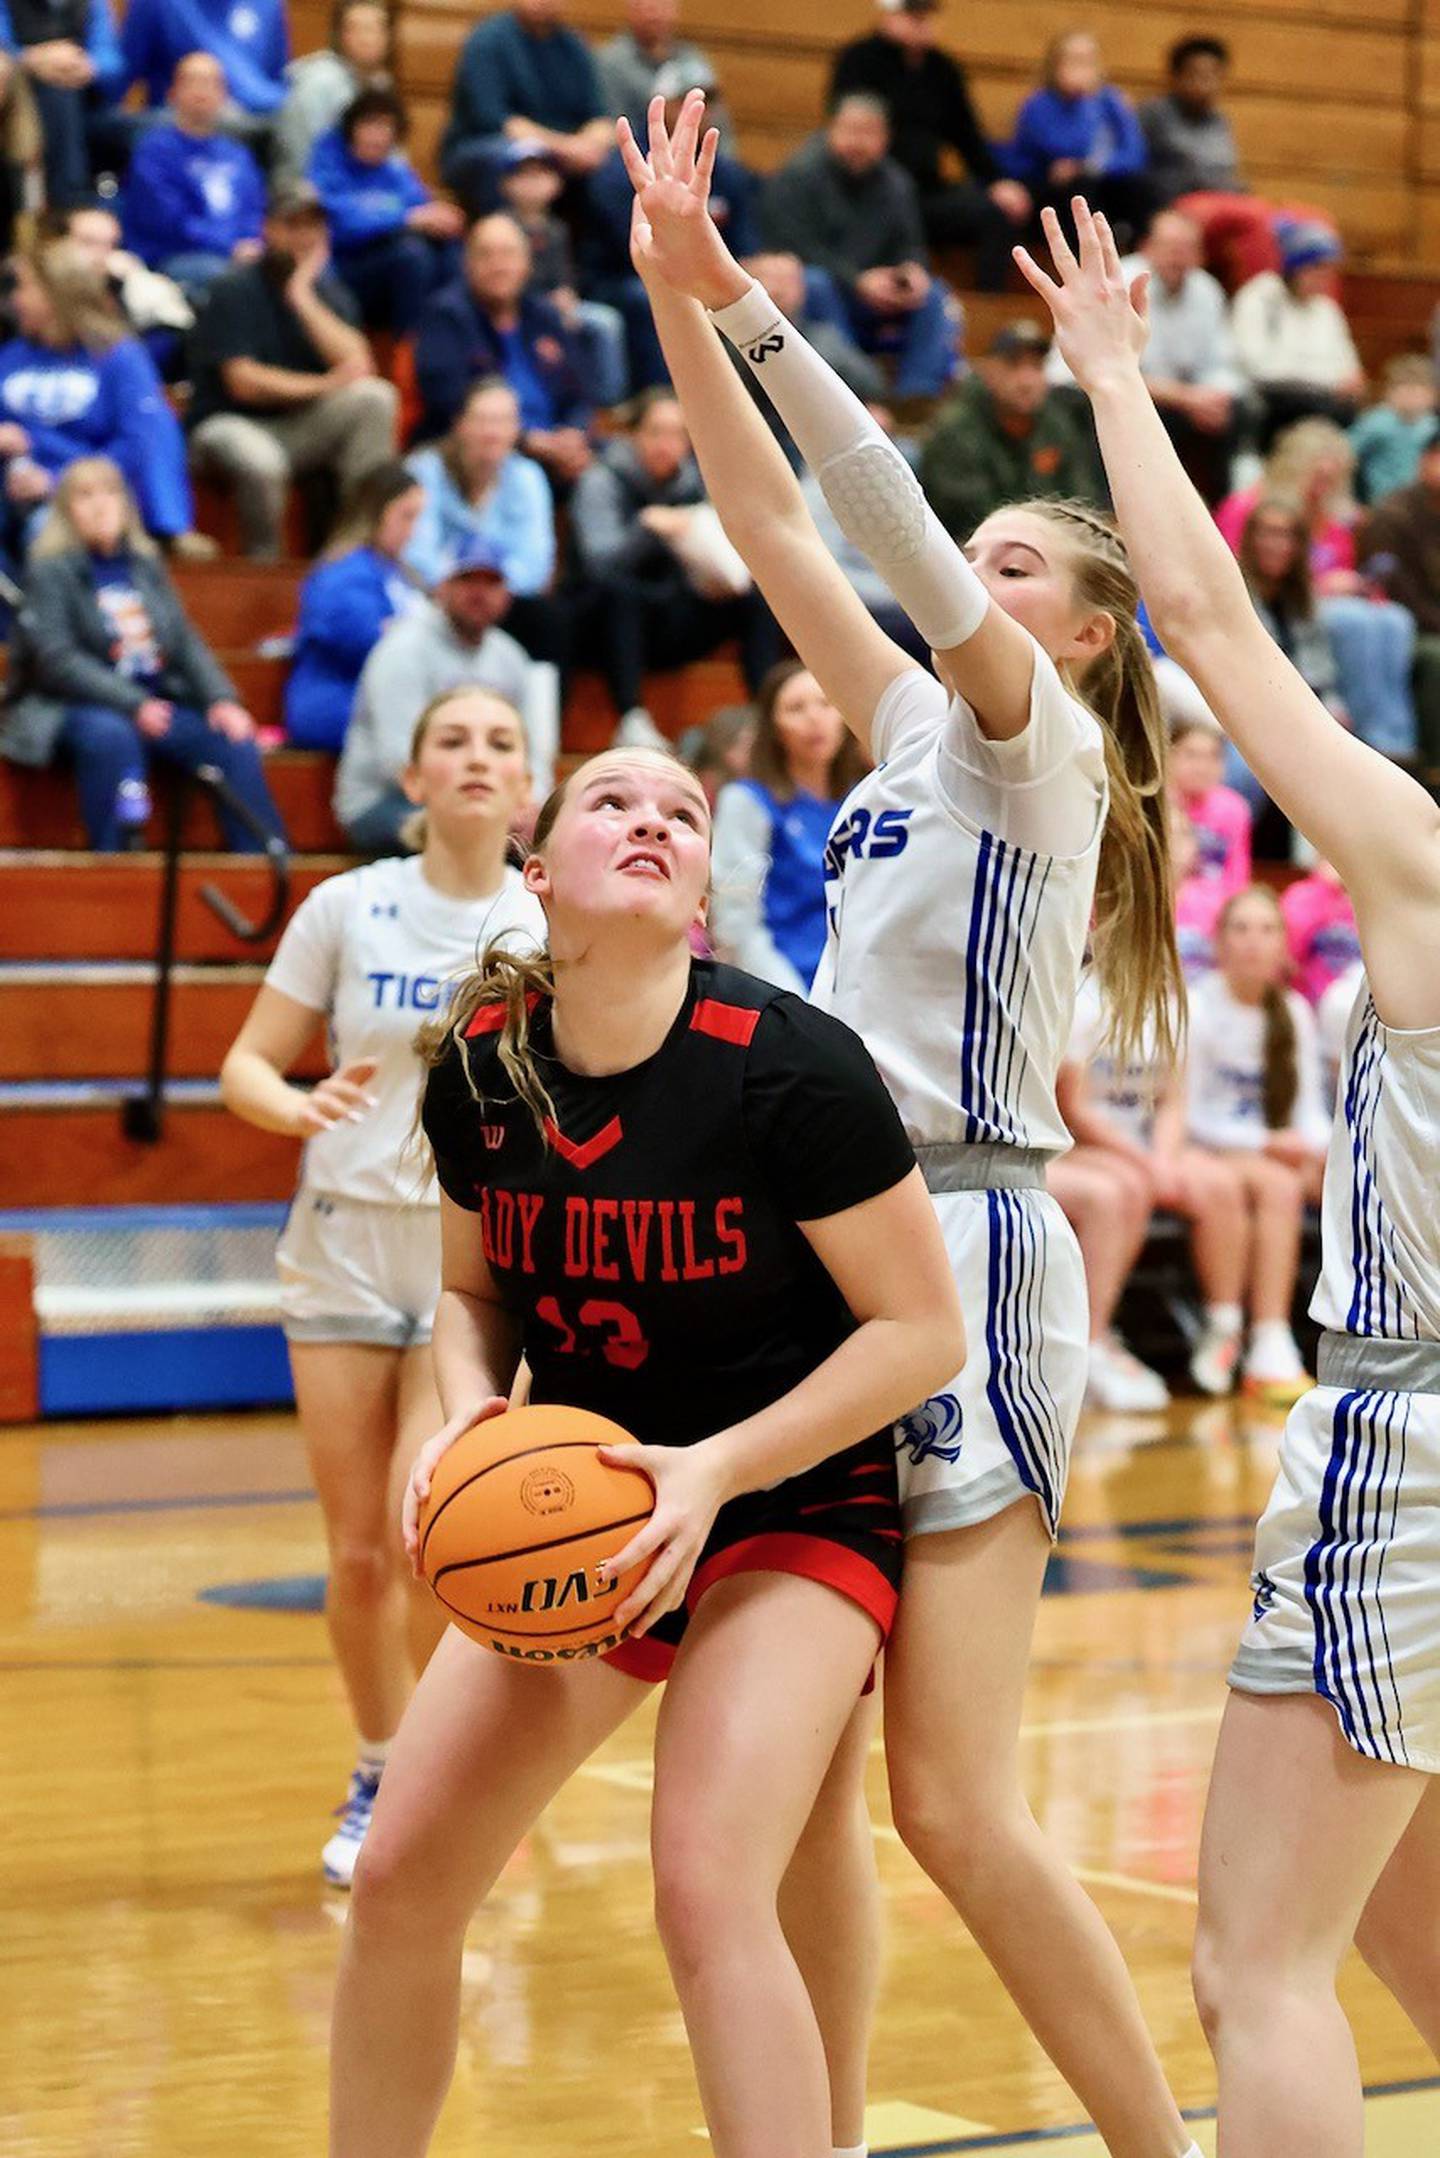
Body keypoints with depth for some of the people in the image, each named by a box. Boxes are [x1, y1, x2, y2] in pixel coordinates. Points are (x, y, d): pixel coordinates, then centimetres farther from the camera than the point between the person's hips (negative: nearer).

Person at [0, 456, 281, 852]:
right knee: (111, 734, -38)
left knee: (234, 740, -17)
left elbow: (186, 643, 12)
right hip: (72, 710, -5)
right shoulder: (49, 573, -2)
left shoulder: (146, 567, 15)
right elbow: (57, 660, -12)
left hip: (155, 706, 5)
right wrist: (133, 705, -23)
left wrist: (222, 699, -7)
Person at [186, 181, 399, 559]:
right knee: (260, 460, -40)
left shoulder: (329, 292, 8)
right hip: (230, 424, -5)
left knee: (375, 396, -21)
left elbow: (358, 365, -10)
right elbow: (244, 382, -16)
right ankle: (264, 563, -15)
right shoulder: (234, 291, -8)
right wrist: (324, 385, -11)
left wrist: (303, 298, -13)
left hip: (300, 428, 5)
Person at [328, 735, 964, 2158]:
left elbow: (921, 1326, -14)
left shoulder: (788, 1068, -21)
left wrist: (717, 1470, -23)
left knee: (707, 1892, -24)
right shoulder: (479, 1066, -6)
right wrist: (468, 1417, -11)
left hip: (795, 1507, -5)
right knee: (401, 1877, 1)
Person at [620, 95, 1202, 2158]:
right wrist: (675, 295, 7)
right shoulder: (915, 730, 16)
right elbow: (778, 531, 13)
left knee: (958, 1813, -10)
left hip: (969, 1249, -8)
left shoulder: (1047, 746, -4)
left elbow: (896, 533, -17)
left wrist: (742, 302, -19)